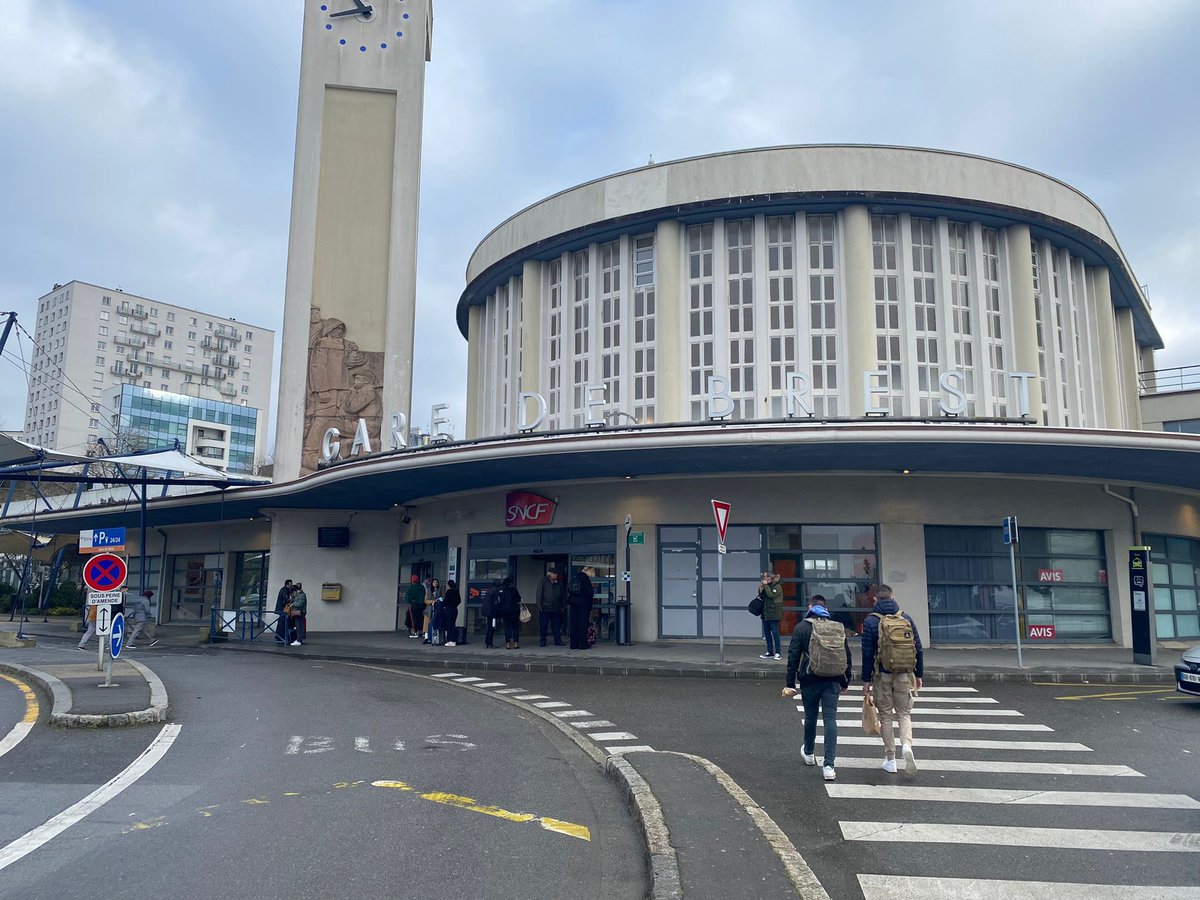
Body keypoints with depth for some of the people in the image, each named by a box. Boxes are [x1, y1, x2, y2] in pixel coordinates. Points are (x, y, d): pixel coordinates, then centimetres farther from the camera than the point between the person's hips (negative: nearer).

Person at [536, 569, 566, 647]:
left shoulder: (559, 583, 10)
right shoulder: (543, 582, -1)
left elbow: (563, 596, 16)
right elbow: (539, 595, -4)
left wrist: (563, 606, 10)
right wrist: (539, 606, -10)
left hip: (556, 609, 3)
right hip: (545, 609, -3)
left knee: (557, 626, 3)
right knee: (543, 626, 2)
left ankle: (558, 641, 9)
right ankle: (542, 641, 12)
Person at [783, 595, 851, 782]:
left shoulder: (802, 627, -3)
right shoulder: (839, 627, 8)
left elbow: (793, 657, -6)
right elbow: (848, 656, 12)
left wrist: (790, 684, -2)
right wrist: (845, 682, 21)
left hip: (810, 680, -2)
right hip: (833, 681, 2)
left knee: (810, 717, 16)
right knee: (830, 719, 0)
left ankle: (809, 753, 38)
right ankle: (829, 765, -7)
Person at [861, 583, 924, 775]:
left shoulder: (871, 621, -7)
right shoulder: (906, 618, 3)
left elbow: (868, 653, -8)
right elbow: (918, 649, 4)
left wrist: (866, 680, -3)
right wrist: (919, 675, 12)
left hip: (882, 675, -2)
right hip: (904, 675, 2)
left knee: (885, 716, 8)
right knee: (904, 713, 12)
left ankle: (890, 760, 12)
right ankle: (907, 745, -13)